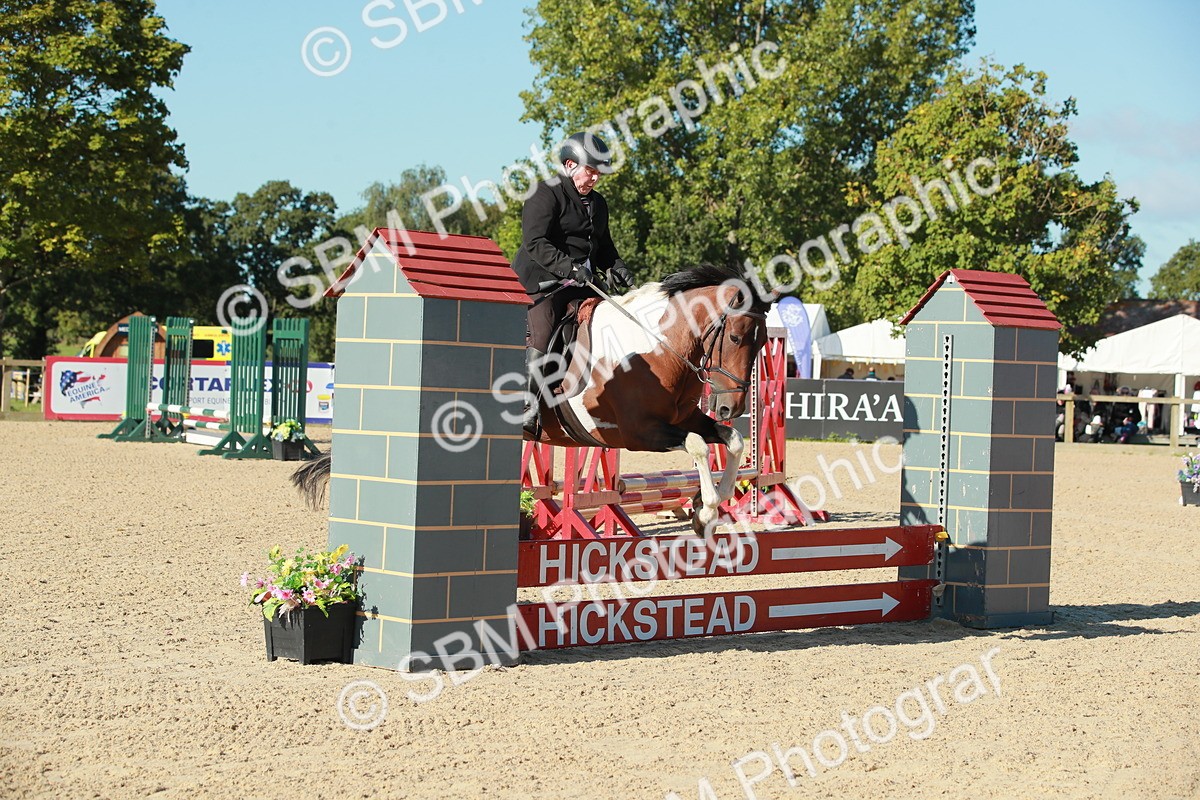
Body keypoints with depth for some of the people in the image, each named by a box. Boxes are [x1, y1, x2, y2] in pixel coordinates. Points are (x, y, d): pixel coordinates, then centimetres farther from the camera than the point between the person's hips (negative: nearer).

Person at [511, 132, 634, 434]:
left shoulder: (597, 202, 19)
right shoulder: (546, 194, -7)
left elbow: (604, 246, 27)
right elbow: (535, 243, -18)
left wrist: (616, 267, 4)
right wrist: (569, 266, -31)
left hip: (580, 284, 8)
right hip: (541, 282, -8)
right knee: (541, 335, -20)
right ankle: (526, 409, -20)